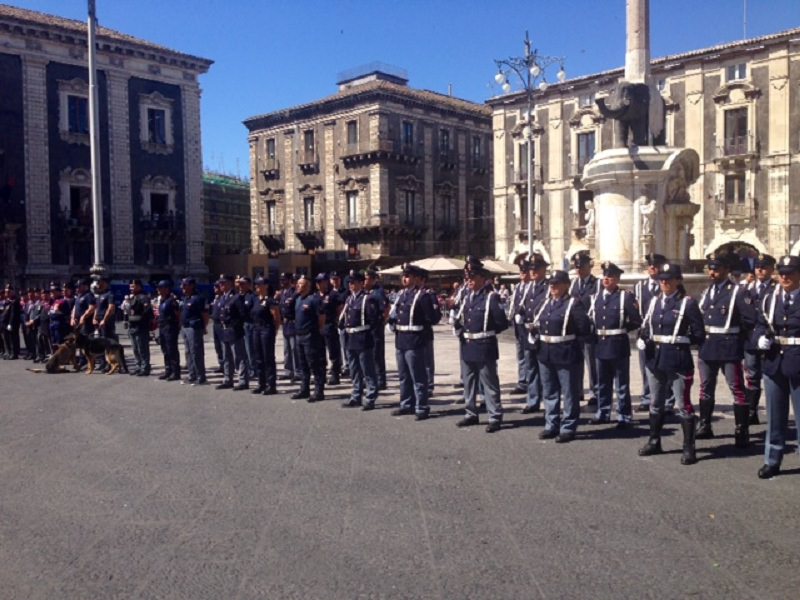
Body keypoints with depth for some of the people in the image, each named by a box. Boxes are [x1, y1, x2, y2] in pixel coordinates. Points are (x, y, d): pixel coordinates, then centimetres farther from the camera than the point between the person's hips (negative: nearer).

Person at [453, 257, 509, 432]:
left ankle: (495, 417, 7)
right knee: (469, 382, 16)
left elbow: (503, 323, -13)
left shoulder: (491, 297, -12)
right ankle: (471, 414, 29)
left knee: (489, 384, 0)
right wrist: (461, 330, 3)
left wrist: (488, 332, -5)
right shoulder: (468, 297, 11)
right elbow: (460, 319, 21)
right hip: (467, 346, 8)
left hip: (484, 347, -8)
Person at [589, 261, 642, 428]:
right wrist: (596, 331, 4)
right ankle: (603, 413, 26)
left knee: (622, 383, 3)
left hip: (619, 345, -5)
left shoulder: (626, 297, -6)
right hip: (601, 345, 6)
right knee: (603, 382, 15)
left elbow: (636, 321, -6)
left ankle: (624, 417, 11)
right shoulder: (597, 297, 10)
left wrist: (620, 330, -6)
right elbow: (591, 318, 17)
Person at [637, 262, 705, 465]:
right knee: (656, 403, 17)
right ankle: (654, 441, 30)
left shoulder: (688, 303, -7)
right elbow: (645, 326, 16)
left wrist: (678, 339, -13)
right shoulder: (654, 301, 9)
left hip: (678, 359, -6)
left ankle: (689, 448, 10)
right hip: (655, 358, 6)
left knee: (683, 405, 0)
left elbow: (699, 335, -6)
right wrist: (642, 339, -2)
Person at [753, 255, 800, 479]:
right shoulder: (770, 298, 7)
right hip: (774, 361, 4)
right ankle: (772, 460, 24)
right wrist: (761, 338, -6)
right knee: (775, 414, 13)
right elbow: (761, 324, 14)